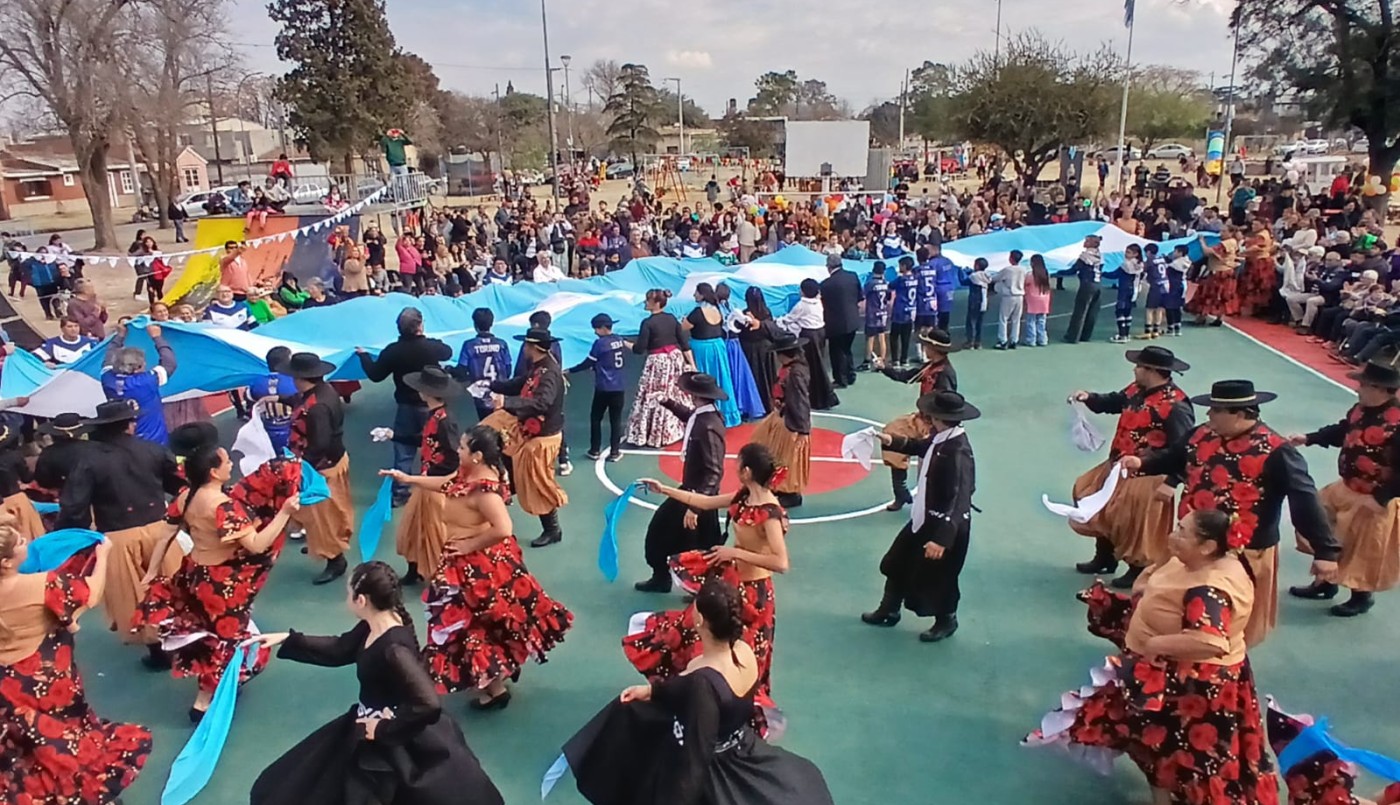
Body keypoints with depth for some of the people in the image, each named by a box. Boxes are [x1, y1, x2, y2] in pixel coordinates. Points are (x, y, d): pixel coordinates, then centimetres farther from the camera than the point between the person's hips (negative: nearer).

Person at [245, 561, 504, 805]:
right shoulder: (375, 625, -6)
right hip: (371, 725, 9)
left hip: (393, 742, -9)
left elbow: (429, 705, -39)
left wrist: (384, 730, -25)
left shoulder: (394, 650, -34)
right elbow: (339, 650, 12)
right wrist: (287, 640, 7)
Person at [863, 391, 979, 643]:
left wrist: (942, 538, -34)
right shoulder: (940, 438, -6)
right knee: (898, 563, 21)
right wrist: (892, 441, 6)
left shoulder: (957, 452, -31)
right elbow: (921, 446, 19)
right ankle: (888, 611, 40)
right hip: (925, 518, 9)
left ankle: (946, 621, 37)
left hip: (946, 526, -9)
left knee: (937, 577, 11)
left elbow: (957, 500, -32)